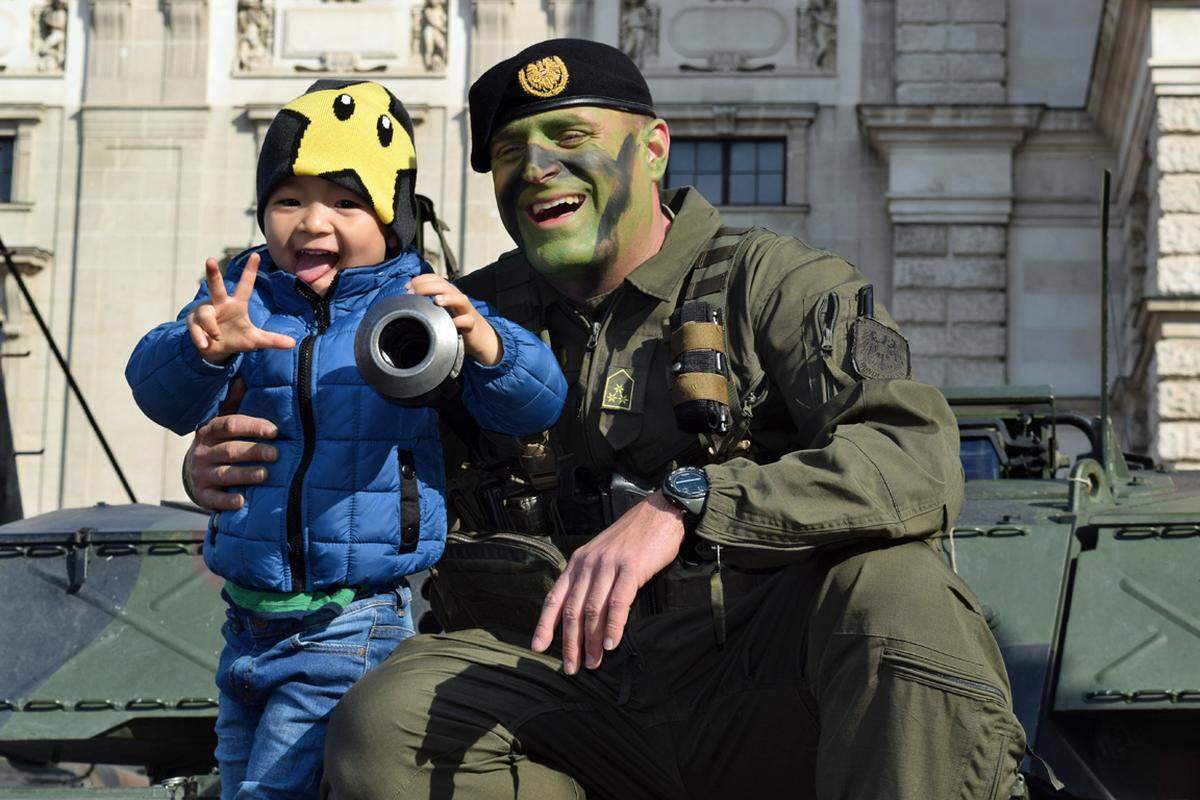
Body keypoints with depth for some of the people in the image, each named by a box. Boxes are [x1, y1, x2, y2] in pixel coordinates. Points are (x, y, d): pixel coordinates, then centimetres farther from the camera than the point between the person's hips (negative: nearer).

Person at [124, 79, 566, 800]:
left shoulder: (424, 306, -5)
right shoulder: (250, 298, 3)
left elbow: (536, 402, -13)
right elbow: (166, 395, -12)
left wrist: (481, 339, -35)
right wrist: (204, 347, -35)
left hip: (357, 625, -5)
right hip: (251, 622, 5)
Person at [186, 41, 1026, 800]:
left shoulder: (769, 283, -1)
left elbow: (918, 458, -19)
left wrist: (679, 507, -30)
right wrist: (227, 465, -1)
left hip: (768, 686, -2)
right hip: (586, 695, 3)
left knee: (896, 590, -33)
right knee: (383, 730, -25)